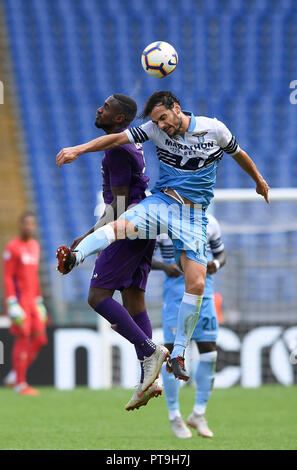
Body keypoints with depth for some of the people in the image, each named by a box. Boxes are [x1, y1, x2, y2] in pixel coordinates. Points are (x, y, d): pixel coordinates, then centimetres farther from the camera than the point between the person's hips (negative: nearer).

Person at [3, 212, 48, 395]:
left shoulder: (35, 246, 14)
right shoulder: (12, 248, -9)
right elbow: (7, 277, -12)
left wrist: (39, 301, 19)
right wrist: (12, 304, -18)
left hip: (32, 300, 8)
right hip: (18, 299, -7)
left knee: (39, 339, 2)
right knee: (23, 339, -7)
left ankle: (15, 375, 13)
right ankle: (20, 384, -1)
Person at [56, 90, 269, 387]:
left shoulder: (215, 129, -2)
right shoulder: (156, 130, 0)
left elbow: (238, 154, 15)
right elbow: (117, 139, -7)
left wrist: (259, 180, 31)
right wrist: (78, 150, -17)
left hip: (194, 213, -1)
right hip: (161, 201, 1)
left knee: (196, 284, -13)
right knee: (121, 226, -32)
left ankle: (178, 355, -3)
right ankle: (74, 257, -54)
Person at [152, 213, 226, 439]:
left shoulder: (209, 222, 6)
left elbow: (221, 252, 19)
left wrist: (216, 263, -4)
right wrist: (164, 266, -17)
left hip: (203, 292, 3)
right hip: (175, 292, -3)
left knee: (209, 352, -2)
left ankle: (199, 414, 13)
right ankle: (174, 416, 10)